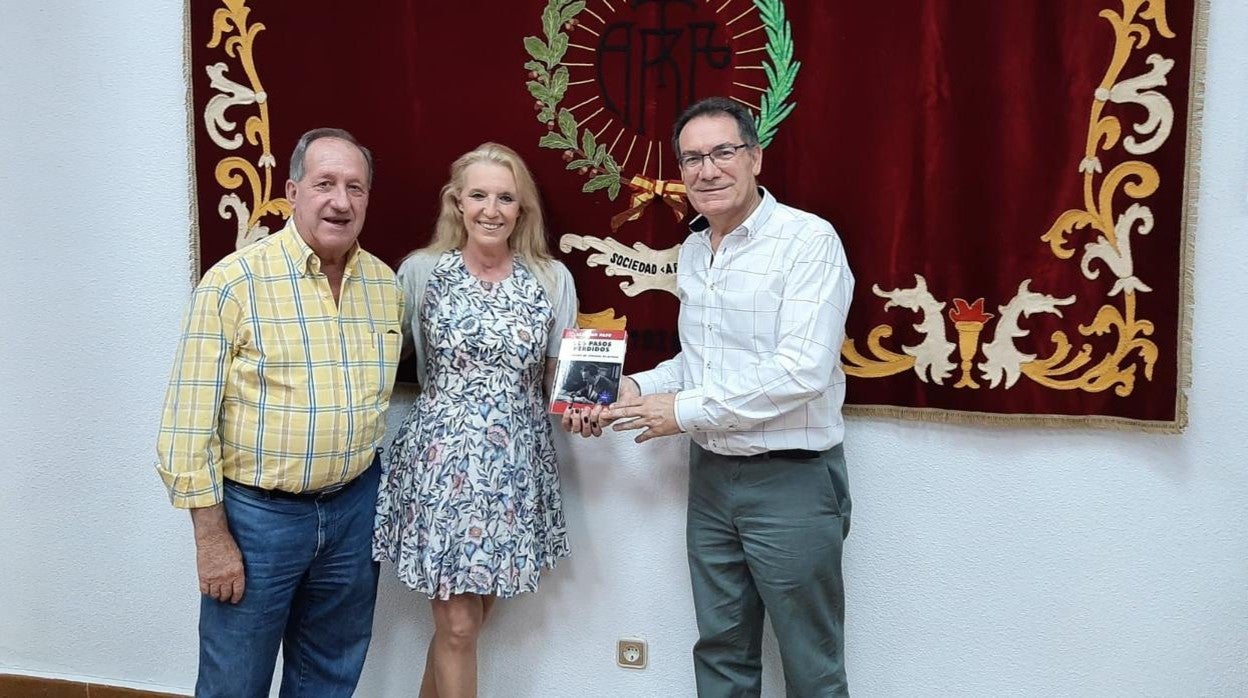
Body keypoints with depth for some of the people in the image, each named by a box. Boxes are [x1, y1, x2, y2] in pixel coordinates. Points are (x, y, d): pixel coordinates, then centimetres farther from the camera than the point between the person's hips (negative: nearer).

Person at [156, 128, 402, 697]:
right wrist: (212, 537, -12)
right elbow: (189, 422, -12)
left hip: (354, 506, 4)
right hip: (256, 512, -4)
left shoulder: (385, 283, 2)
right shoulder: (233, 282, -13)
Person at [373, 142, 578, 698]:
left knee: (467, 616, 13)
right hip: (441, 461, -2)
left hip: (516, 468, 2)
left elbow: (560, 379, 6)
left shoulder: (552, 280, 2)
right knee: (458, 625, 1)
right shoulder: (420, 271, -3)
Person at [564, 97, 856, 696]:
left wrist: (685, 410, -17)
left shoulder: (808, 240, -15)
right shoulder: (692, 249, 9)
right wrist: (636, 388, 1)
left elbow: (802, 372, -24)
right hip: (710, 475, 7)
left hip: (791, 480, -7)